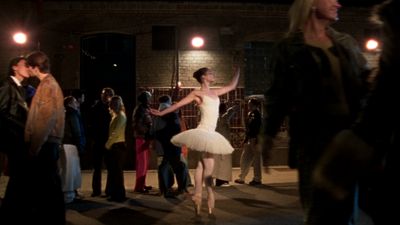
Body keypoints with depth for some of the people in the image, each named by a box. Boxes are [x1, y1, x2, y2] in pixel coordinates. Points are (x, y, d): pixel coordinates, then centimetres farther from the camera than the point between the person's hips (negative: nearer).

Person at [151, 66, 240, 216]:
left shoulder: (215, 92, 16)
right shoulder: (198, 93, -3)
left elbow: (232, 86, 25)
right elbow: (179, 104, -2)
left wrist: (238, 69, 28)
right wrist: (161, 113, -4)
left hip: (210, 133, 7)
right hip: (203, 132, -7)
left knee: (202, 165, 7)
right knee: (208, 166, -6)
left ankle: (197, 195, 9)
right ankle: (210, 196, 1)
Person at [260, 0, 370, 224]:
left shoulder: (347, 42, 16)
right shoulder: (288, 48, 2)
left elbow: (367, 80, 18)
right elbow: (277, 95, 0)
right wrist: (268, 136, -5)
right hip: (313, 137, -4)